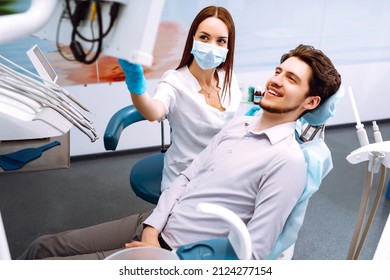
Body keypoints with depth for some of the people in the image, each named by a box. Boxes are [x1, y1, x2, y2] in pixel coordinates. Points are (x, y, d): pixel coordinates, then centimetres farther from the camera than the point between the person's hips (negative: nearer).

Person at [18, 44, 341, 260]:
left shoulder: (288, 160, -17)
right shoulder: (238, 123, 6)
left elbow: (252, 253, -18)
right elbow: (186, 177, 6)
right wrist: (151, 229, -7)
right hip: (152, 226, 7)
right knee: (42, 248, 6)